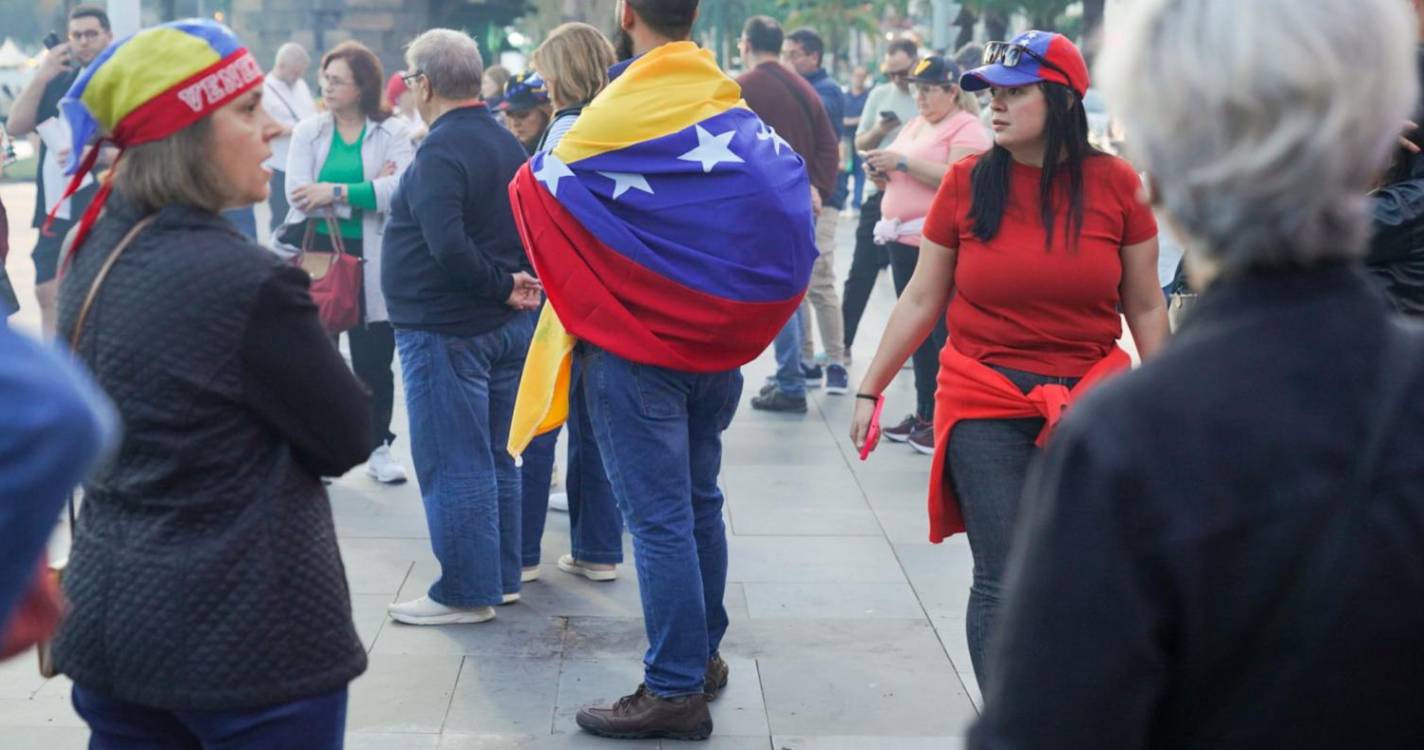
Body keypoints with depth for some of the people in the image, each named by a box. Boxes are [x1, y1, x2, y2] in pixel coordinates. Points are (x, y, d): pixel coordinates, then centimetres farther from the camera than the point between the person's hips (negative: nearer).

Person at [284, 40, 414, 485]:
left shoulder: (391, 132, -1)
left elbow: (400, 189, -19)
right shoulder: (308, 131, 3)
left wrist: (335, 191, -22)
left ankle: (378, 448, 20)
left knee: (374, 361, 7)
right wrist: (365, 193, -17)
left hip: (369, 260, -1)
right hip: (316, 254, 1)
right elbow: (298, 195, -11)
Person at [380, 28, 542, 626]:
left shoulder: (440, 152, -19)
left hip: (446, 331, -9)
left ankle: (466, 592, 5)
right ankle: (502, 577, 25)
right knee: (495, 458, 17)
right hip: (507, 328, 9)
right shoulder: (507, 144, 10)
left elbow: (448, 245, -29)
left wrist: (501, 285, -18)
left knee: (451, 465, -1)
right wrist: (519, 282, 0)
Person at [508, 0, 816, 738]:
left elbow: (538, 189, -3)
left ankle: (675, 690, 0)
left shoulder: (617, 112, -14)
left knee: (657, 517, -4)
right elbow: (789, 188, 11)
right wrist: (730, 303, 14)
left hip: (634, 340, -7)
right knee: (698, 499, 17)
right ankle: (704, 654, 26)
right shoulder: (735, 106, 5)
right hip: (716, 336, 7)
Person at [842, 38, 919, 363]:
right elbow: (860, 144, 13)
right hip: (879, 193, 3)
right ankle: (842, 342, 9)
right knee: (861, 273, 3)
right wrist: (878, 132, -7)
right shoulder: (880, 95, 9)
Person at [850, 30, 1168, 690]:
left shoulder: (1115, 184, -1)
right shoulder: (966, 182, -1)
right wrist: (870, 389, 6)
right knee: (1004, 583, -6)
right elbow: (922, 300, 6)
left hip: (1090, 404, 1)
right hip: (986, 404, 0)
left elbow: (1145, 307, 6)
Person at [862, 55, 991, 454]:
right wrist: (880, 173, 4)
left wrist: (903, 162, -20)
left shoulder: (966, 129, -6)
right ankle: (924, 414, 18)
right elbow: (895, 184, 27)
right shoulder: (913, 125, 20)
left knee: (944, 332, -8)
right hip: (904, 240, 9)